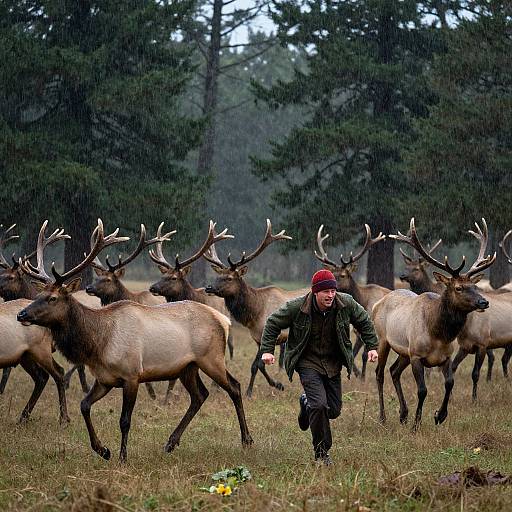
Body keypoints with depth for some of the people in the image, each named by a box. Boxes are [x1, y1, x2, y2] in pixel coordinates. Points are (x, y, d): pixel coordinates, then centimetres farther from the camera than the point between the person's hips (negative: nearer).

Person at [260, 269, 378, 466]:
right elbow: (273, 323, -4)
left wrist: (372, 346, 4)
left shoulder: (346, 304, -10)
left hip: (333, 363, 4)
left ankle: (306, 402, 41)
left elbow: (364, 322, 9)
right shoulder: (297, 307, -19)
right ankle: (321, 453, -6)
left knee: (334, 409, 6)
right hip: (308, 362, -4)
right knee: (319, 405, -20)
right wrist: (267, 350, -9)